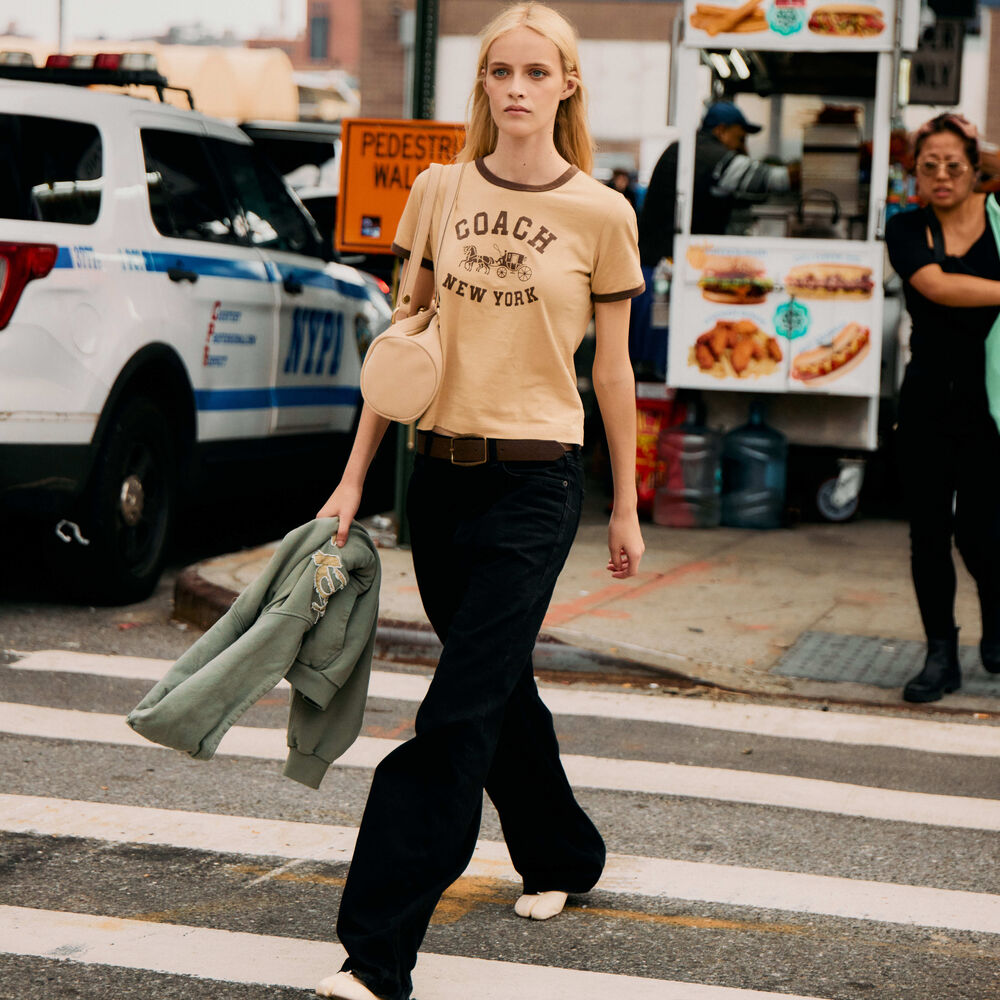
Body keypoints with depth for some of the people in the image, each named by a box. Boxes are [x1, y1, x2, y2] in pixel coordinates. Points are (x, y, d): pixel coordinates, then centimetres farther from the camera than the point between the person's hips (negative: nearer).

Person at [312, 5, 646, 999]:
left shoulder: (601, 214, -3)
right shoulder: (440, 192, 5)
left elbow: (612, 367, 4)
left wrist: (625, 507, 8)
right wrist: (354, 475, 6)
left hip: (534, 478, -4)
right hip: (440, 468, 4)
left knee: (457, 712, -9)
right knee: (498, 686, 17)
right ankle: (563, 855, 41)